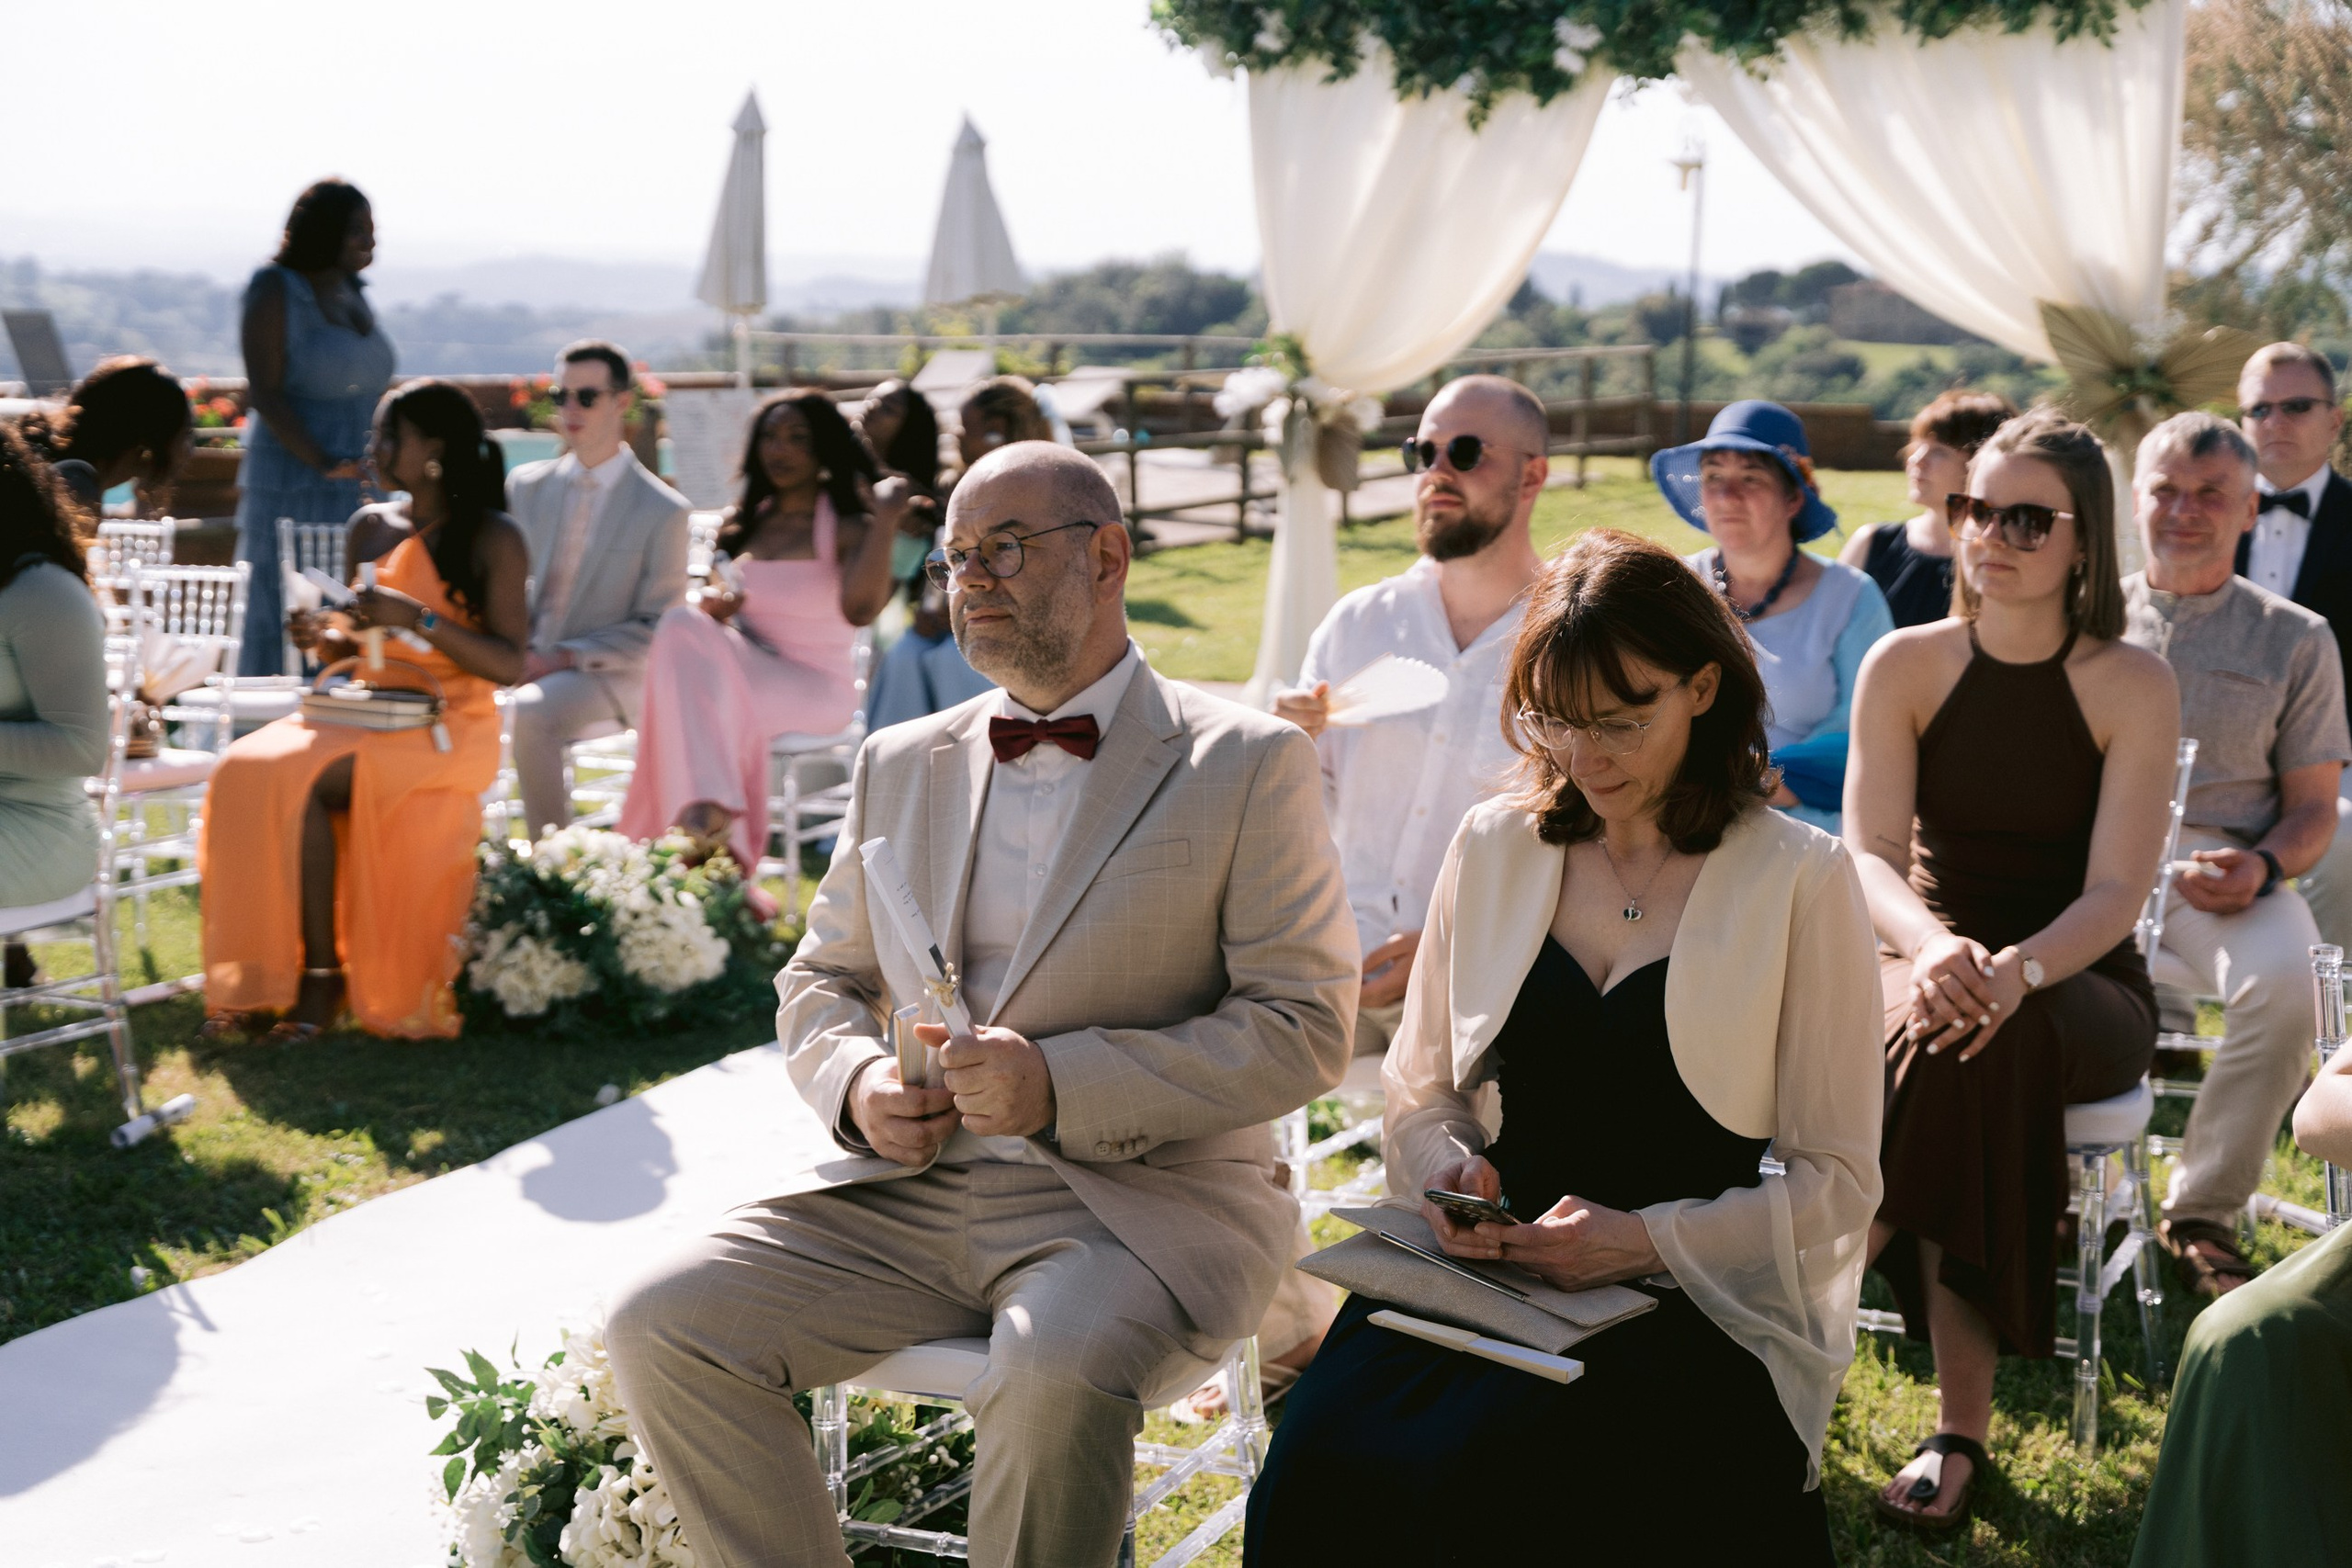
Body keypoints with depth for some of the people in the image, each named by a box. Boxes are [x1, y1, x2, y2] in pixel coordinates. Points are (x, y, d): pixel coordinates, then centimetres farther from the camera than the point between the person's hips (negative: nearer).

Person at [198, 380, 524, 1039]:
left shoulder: (493, 539, -4)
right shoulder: (371, 527, 14)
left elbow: (509, 665, -11)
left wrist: (419, 617, -20)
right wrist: (325, 638, 0)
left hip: (449, 730, -6)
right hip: (367, 712, 6)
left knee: (304, 780, -30)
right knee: (246, 769, -23)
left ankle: (322, 972, -18)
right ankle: (257, 976, -20)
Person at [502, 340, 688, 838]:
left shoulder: (663, 511, -4)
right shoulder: (525, 486, 11)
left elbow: (655, 630, -4)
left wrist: (566, 657, -15)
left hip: (606, 674, -4)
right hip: (526, 667, 4)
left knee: (531, 710, -35)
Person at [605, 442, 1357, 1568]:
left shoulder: (1250, 766, 0)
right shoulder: (899, 765, 17)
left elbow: (1305, 1030, -6)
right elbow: (820, 982, 22)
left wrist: (1062, 1083, -18)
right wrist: (857, 1084, -3)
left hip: (1141, 1199, -5)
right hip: (907, 1193, 5)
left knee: (1055, 1378, -36)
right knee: (659, 1328, -16)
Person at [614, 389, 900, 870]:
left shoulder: (846, 528, -5)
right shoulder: (743, 524, 13)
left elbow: (859, 610, -24)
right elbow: (718, 606, 17)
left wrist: (885, 521, -27)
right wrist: (713, 606, -7)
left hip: (816, 688, -5)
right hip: (745, 673, 5)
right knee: (684, 624, -27)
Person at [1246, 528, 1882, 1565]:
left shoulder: (1801, 880, 0)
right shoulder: (1493, 846, 12)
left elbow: (1836, 1179, -1)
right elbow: (1420, 1089, 19)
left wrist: (1647, 1241, -15)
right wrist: (1450, 1176, -4)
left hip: (1698, 1300, -3)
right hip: (1489, 1268, 3)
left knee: (1484, 1470, -32)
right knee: (1323, 1448, -28)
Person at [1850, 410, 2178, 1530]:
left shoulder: (2133, 686, -5)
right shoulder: (1905, 666, 1)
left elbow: (2114, 892, -12)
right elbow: (1866, 855, -8)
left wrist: (2018, 972, -33)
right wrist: (1930, 946, -31)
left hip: (2082, 986, -1)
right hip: (1930, 961, 1)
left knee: (1993, 1042, -36)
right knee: (1948, 1033, -35)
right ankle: (1963, 1424, -30)